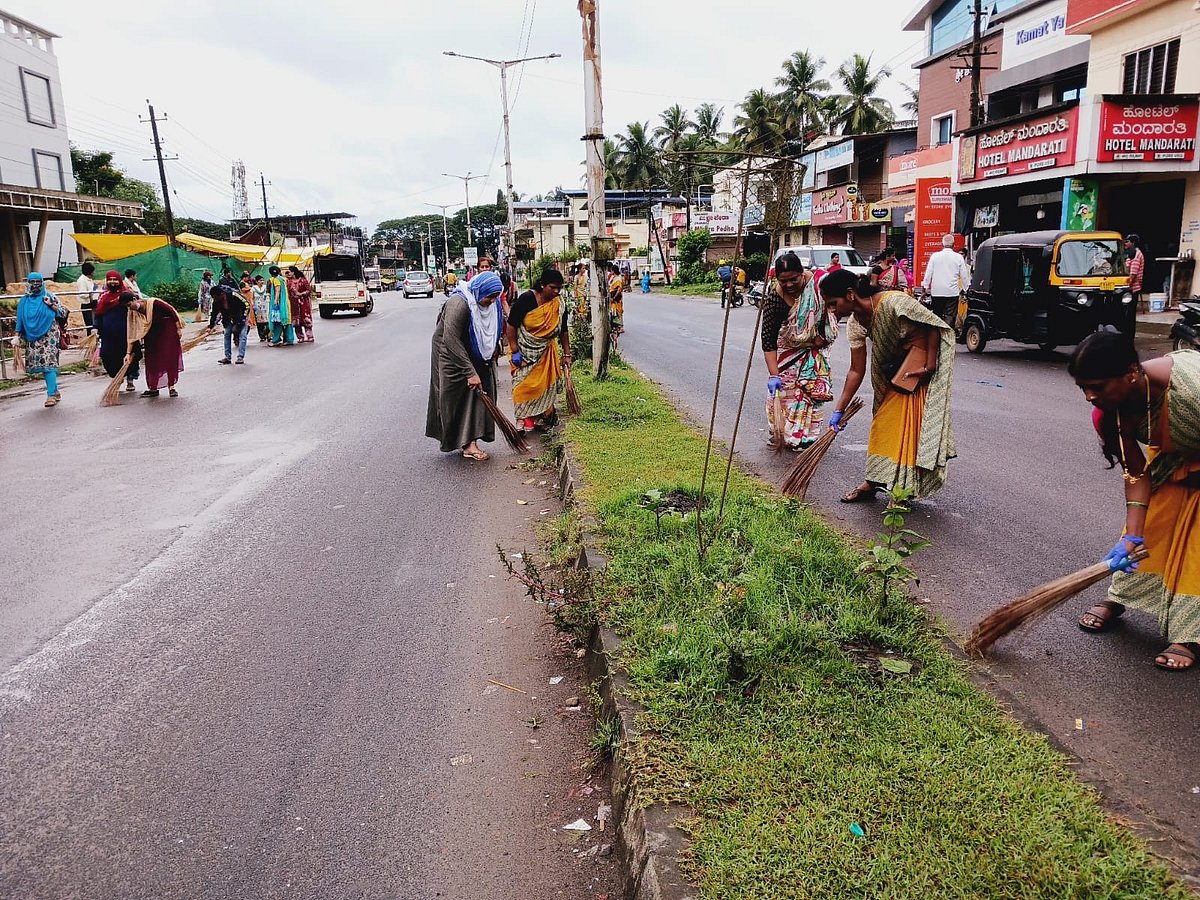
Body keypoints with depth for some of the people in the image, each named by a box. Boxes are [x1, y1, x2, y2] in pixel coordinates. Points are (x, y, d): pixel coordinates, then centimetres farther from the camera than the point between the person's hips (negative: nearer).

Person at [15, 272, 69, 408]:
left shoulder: (49, 297, 1)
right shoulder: (24, 301, 12)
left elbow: (64, 312, 1)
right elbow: (20, 319, 16)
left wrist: (51, 305, -12)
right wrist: (17, 336, 11)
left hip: (49, 336, -5)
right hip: (32, 339, 5)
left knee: (48, 363, -13)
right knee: (42, 364, 6)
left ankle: (51, 395, -14)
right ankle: (56, 391, 19)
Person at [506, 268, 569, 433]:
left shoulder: (558, 305, -5)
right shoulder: (526, 299, -20)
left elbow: (563, 331, 5)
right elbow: (511, 325, -17)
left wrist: (567, 354, 6)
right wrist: (514, 351, -17)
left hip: (545, 351, 4)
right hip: (524, 350, -4)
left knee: (546, 384, 6)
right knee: (524, 384, -4)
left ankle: (541, 417, 19)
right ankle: (525, 417, 6)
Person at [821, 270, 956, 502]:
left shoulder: (893, 303, -33)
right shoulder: (856, 323, -10)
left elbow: (935, 326, -23)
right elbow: (856, 370, -5)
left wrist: (929, 367, -24)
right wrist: (838, 411, -7)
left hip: (930, 358, -7)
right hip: (897, 365, 7)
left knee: (910, 422, -7)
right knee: (884, 421, 8)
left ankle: (902, 490, 1)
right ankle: (874, 481, 17)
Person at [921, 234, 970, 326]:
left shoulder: (935, 256, 0)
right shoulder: (958, 257, -2)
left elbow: (928, 273, 3)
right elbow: (964, 275, 4)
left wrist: (925, 288, 12)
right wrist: (966, 288, 17)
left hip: (937, 292, 1)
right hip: (952, 292, -1)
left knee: (937, 316, 11)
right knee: (950, 316, -2)